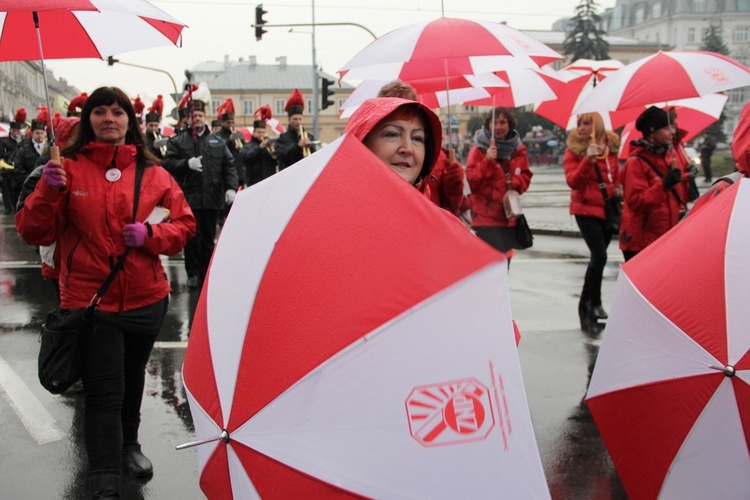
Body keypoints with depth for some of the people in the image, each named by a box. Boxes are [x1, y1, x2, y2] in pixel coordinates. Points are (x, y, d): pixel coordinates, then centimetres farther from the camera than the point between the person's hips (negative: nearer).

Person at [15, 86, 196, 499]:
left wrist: (150, 235, -16)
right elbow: (35, 233, -6)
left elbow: (184, 224, 3)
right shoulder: (69, 168, -4)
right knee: (103, 392, -5)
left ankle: (128, 444, 46)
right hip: (90, 299, -3)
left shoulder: (151, 173, 2)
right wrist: (49, 192, -24)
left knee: (133, 378, 22)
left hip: (146, 298, 3)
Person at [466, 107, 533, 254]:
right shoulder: (479, 150, -8)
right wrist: (488, 161, -25)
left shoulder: (518, 150, 8)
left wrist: (515, 182, -9)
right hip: (485, 216, -6)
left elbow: (525, 177, 13)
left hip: (509, 216, 6)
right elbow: (472, 181, -14)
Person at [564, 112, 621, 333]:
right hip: (586, 209, -5)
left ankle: (595, 303, 30)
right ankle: (585, 308, -11)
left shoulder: (610, 148, 5)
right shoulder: (574, 150, -7)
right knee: (599, 256, -18)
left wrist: (617, 190, -1)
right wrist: (588, 160, -33)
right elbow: (573, 181, -21)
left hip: (607, 209, 5)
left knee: (598, 257, 15)